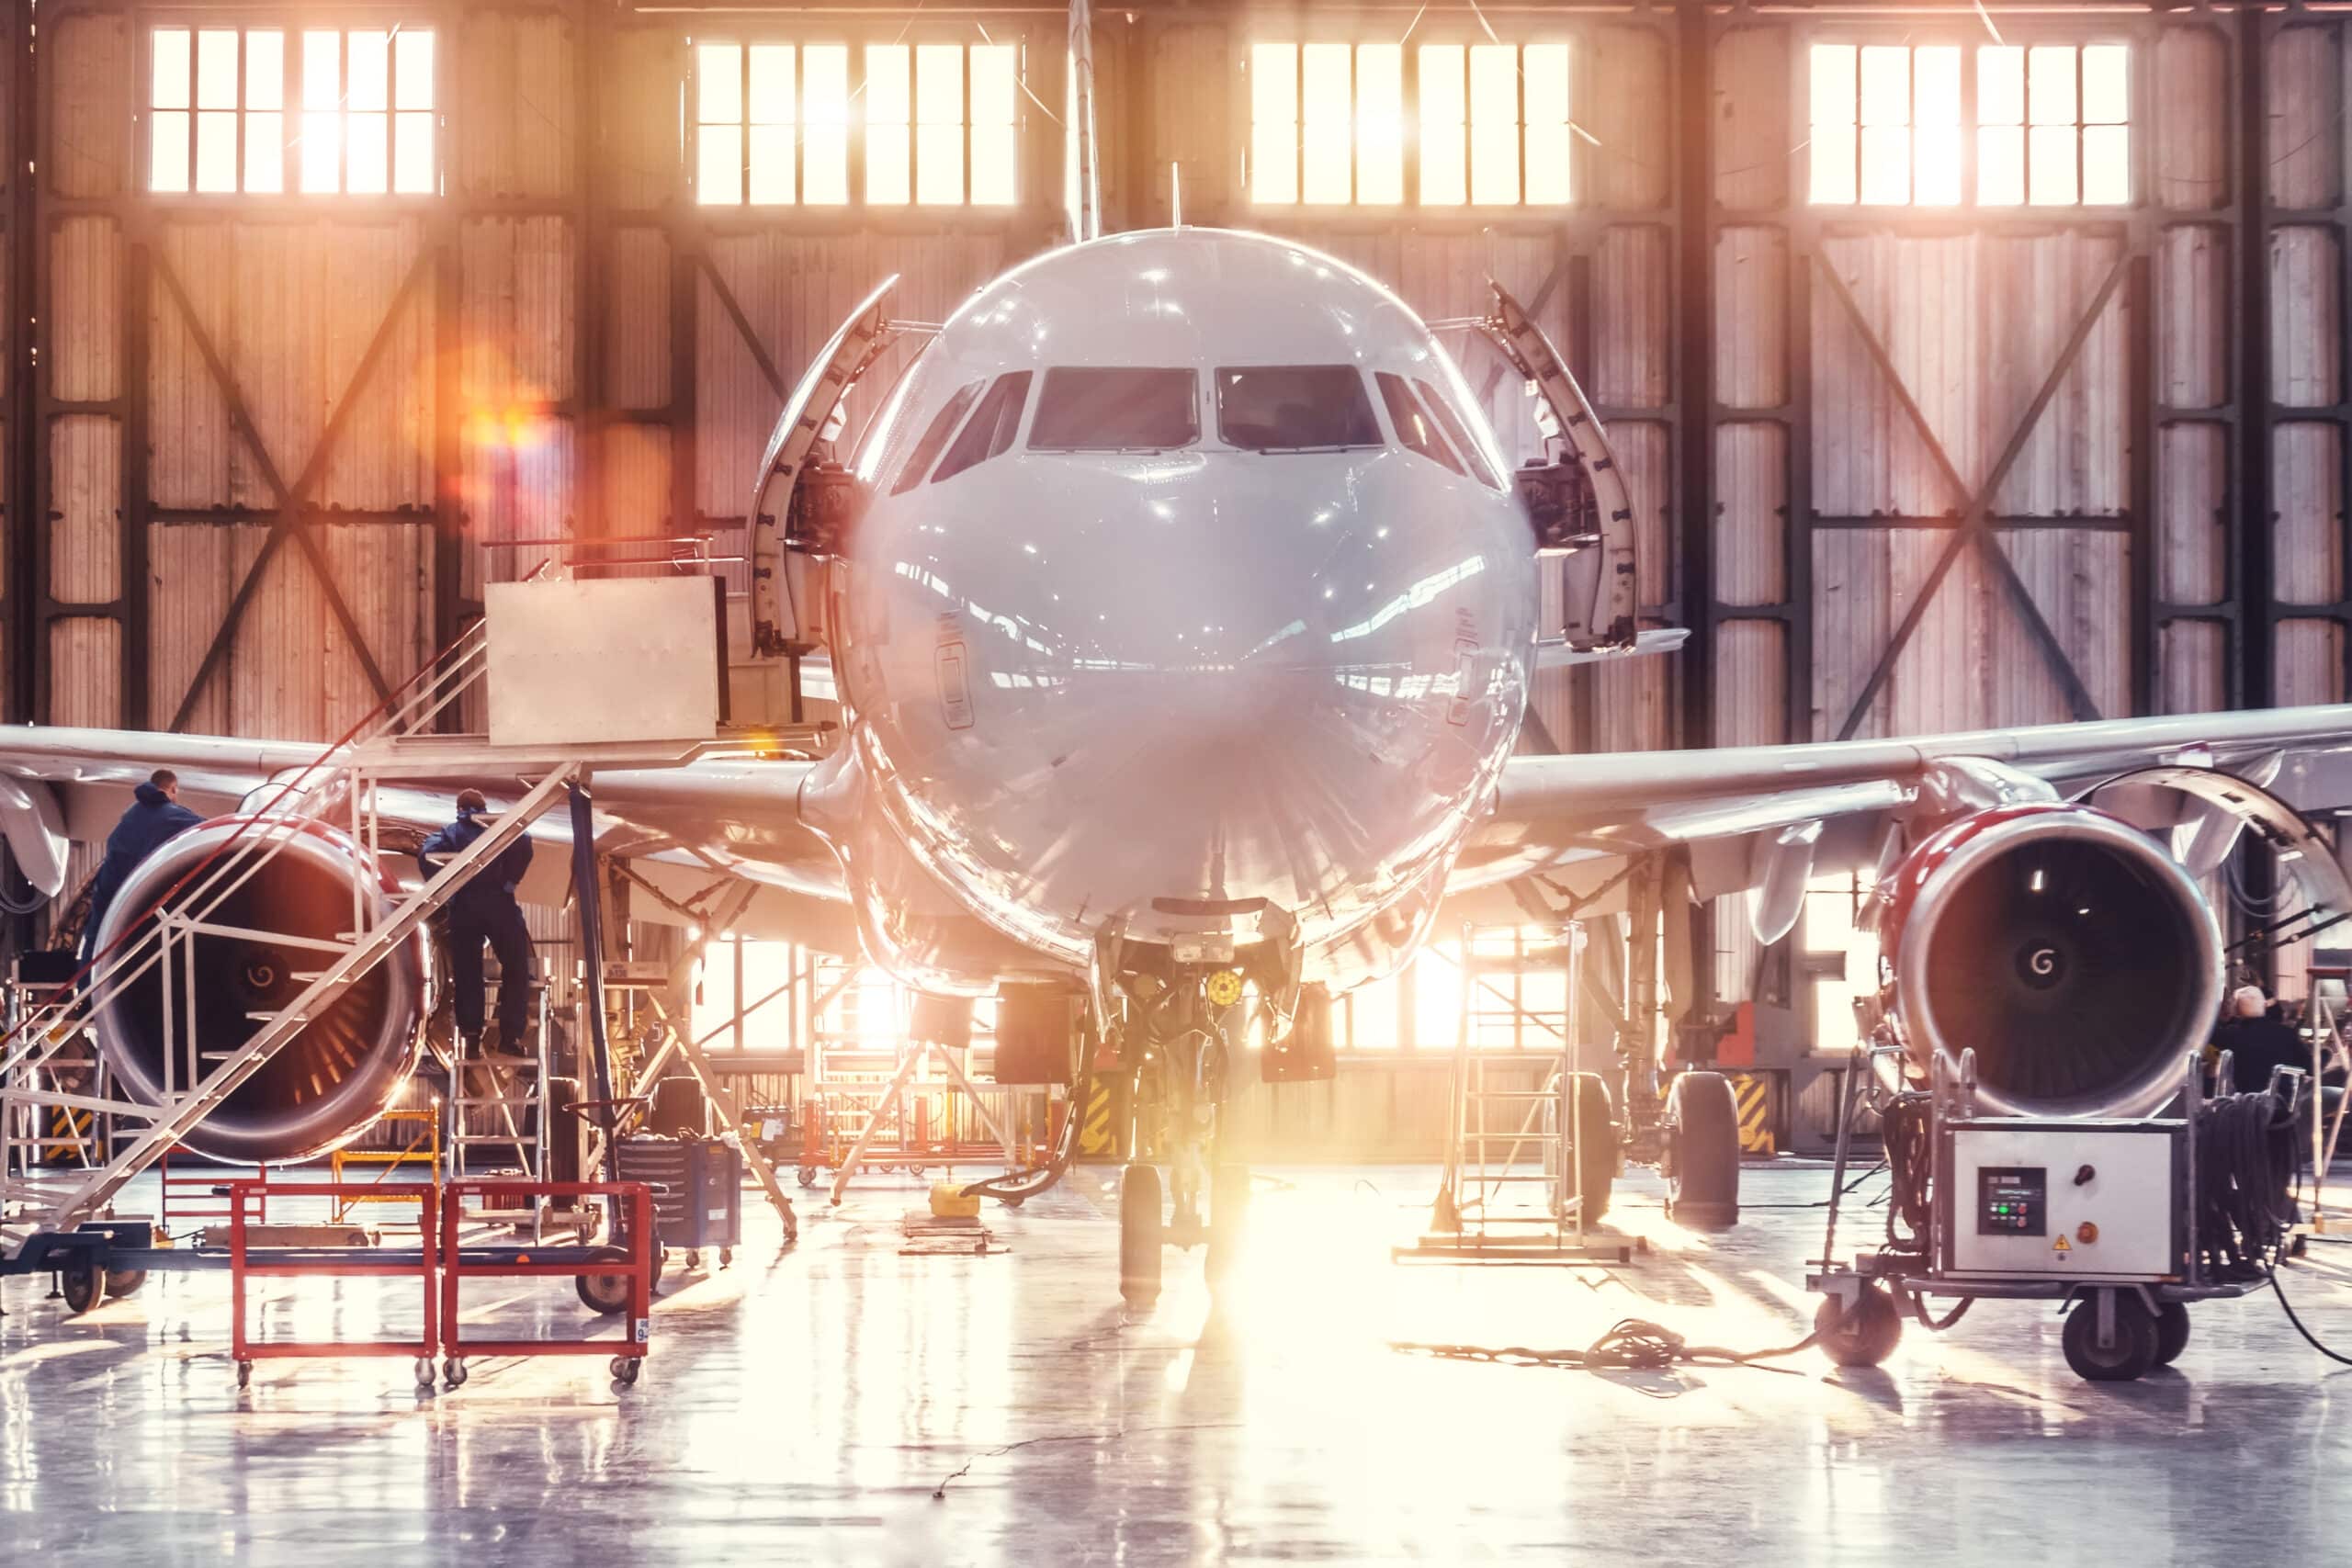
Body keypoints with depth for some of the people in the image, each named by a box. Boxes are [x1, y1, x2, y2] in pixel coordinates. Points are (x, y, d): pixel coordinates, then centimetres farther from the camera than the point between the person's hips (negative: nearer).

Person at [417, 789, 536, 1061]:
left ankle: (471, 1039, 2)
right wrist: (510, 879, -2)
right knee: (516, 970, 7)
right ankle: (510, 1037, -2)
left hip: (463, 907, 1)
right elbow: (523, 846, -10)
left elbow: (426, 856, -7)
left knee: (466, 975, 8)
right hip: (498, 903, -1)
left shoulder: (450, 833, 13)